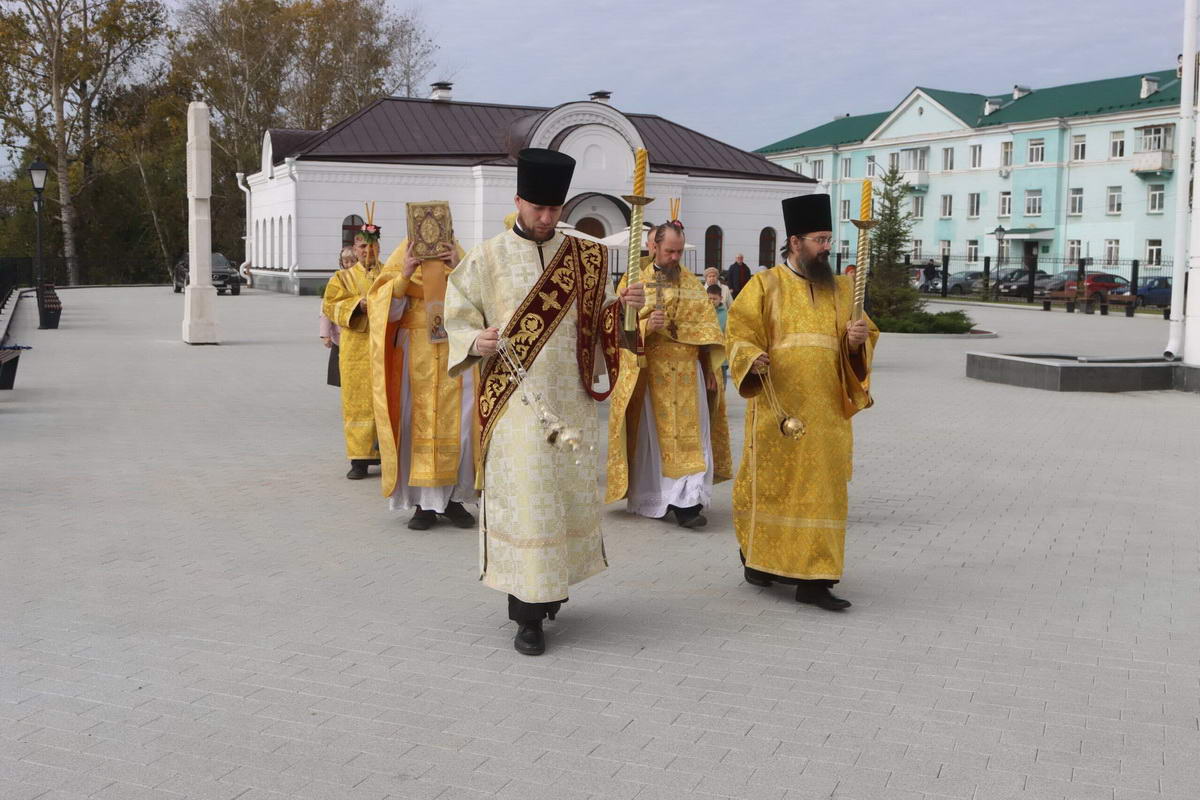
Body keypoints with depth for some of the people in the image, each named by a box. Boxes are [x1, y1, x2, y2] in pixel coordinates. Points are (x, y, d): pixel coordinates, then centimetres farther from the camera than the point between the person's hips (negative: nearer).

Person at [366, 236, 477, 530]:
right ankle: (424, 503, 6)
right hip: (415, 354, -1)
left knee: (459, 425, -2)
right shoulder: (402, 258, 4)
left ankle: (454, 498, 9)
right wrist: (404, 276, -15)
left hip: (456, 354, 1)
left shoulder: (459, 255, 9)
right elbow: (386, 309, -3)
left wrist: (459, 270, -12)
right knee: (417, 426, -1)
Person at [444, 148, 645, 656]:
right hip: (514, 398, -4)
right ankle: (528, 613, 4)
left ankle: (551, 586, 31)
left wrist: (620, 307, -8)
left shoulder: (582, 258, 8)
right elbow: (459, 320, 1)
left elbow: (597, 323, 13)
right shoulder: (487, 259, -1)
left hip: (570, 397, 4)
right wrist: (476, 343, -19)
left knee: (569, 490, 10)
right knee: (523, 496, -5)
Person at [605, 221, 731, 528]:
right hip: (648, 371, -2)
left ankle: (686, 502, -8)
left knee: (689, 433, -6)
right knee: (651, 434, 3)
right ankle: (651, 499, 14)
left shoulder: (691, 282, 11)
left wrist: (709, 369, 6)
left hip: (687, 371, 2)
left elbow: (706, 327, 11)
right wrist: (646, 325, -24)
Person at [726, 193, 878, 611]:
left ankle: (813, 578, 5)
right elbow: (739, 334, -4)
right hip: (777, 407, -3)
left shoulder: (841, 289, 12)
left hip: (826, 409, 3)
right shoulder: (764, 286, 1)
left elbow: (865, 337, 15)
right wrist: (752, 359, -24)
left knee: (823, 490, 1)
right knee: (771, 483, 6)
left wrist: (858, 341, -9)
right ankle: (758, 557, 27)